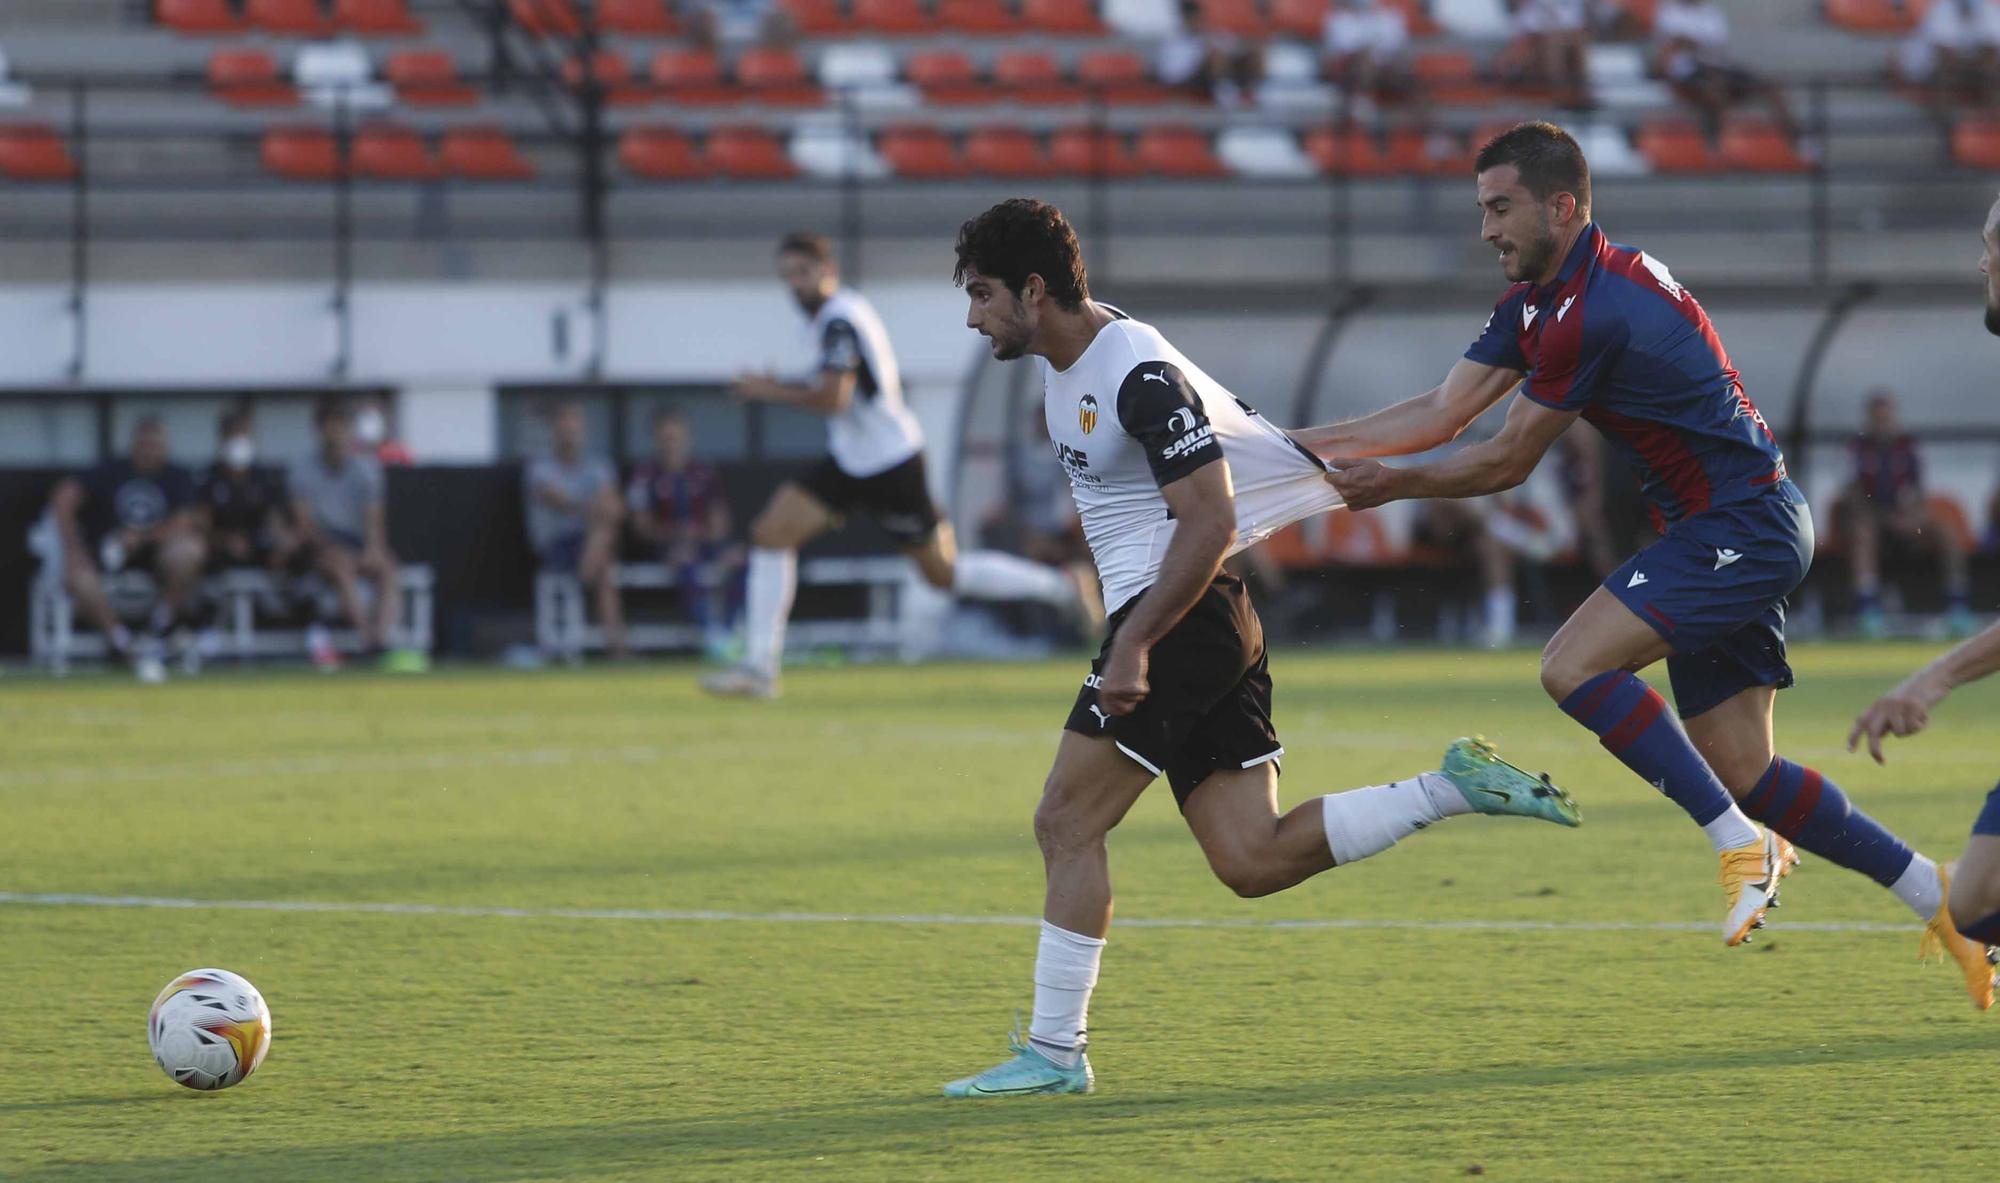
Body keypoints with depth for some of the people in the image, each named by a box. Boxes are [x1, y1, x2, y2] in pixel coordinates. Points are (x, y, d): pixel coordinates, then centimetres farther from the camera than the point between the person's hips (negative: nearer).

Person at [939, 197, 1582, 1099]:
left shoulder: (1139, 376, -18)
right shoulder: (1063, 365, 11)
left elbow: (1209, 525, -23)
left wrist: (1132, 646, -26)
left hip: (1184, 615, -10)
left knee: (1066, 821, -8)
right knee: (1254, 864, 4)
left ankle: (1053, 1052, -5)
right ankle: (1454, 789, 8)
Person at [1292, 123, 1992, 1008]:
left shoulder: (1596, 310, -21)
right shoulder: (1534, 301, 10)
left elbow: (1506, 462, -14)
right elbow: (1439, 415, 11)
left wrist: (1389, 485, -3)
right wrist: (1294, 446, 6)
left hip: (1743, 526, -10)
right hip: (1722, 533, 10)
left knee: (1574, 667, -20)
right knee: (1740, 773, 5)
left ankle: (1742, 844, -14)